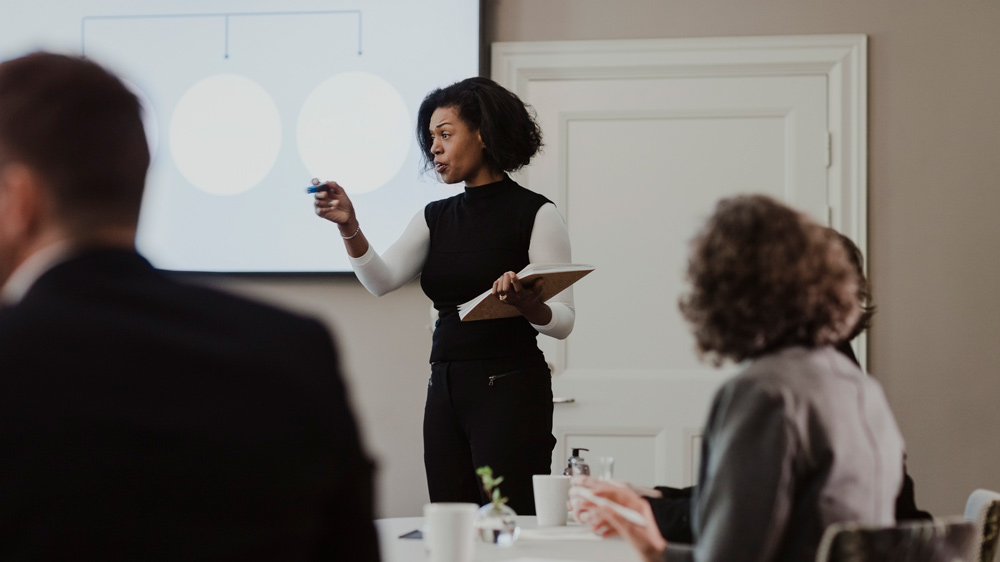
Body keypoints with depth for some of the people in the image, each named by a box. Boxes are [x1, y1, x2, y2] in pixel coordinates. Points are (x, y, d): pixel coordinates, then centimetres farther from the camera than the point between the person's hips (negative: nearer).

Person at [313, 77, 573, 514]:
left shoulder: (534, 213, -3)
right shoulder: (436, 218, 13)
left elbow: (563, 321, -7)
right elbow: (381, 280, -1)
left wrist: (525, 303, -28)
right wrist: (349, 228, -17)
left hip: (510, 393, -6)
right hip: (445, 392, 6)